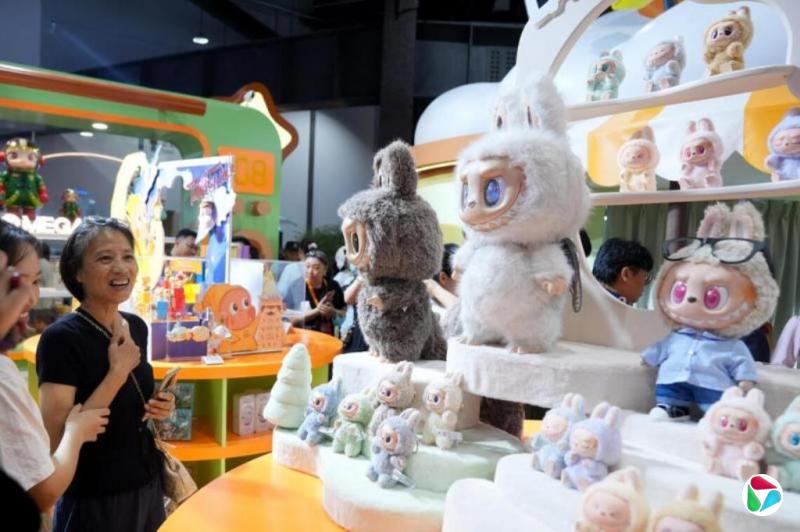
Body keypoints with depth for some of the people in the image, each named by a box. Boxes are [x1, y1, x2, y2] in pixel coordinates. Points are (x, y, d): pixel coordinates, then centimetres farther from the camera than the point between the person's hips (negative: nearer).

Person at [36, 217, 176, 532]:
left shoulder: (137, 327, 1)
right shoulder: (61, 338, -20)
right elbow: (56, 439, -23)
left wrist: (159, 408, -5)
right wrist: (117, 372, -23)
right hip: (94, 501, -6)